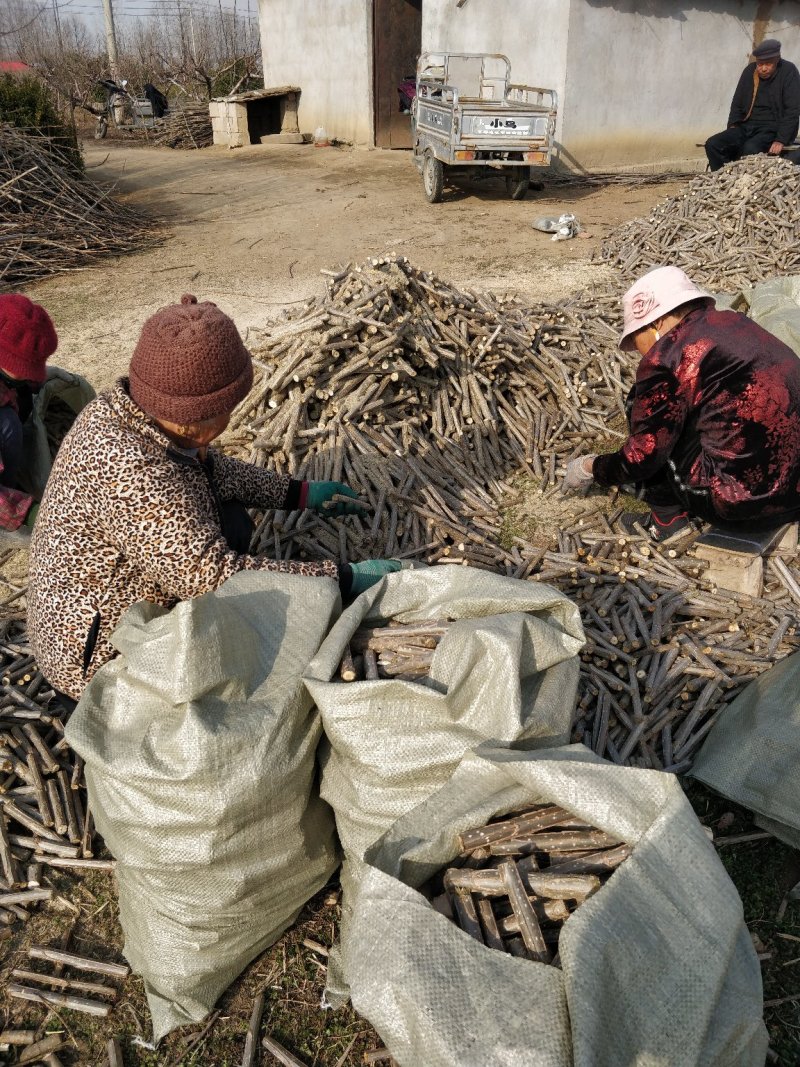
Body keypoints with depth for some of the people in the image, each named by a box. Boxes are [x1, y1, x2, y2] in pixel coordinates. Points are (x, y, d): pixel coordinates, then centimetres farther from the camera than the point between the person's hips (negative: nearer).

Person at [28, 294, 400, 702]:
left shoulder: (125, 406, -10)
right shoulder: (129, 473, -37)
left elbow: (208, 466, 8)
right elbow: (213, 576, -33)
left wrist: (299, 492, 6)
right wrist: (344, 578, -28)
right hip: (98, 658, -8)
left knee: (232, 521, 4)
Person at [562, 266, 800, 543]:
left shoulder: (667, 356, -11)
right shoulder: (735, 322, 13)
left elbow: (642, 456, -5)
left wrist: (590, 468, 14)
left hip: (741, 501, -8)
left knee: (645, 404, 5)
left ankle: (667, 519, 8)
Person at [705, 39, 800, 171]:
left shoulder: (788, 72, -7)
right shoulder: (749, 71, 8)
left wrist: (781, 140, -23)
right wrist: (733, 126, 1)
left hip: (773, 130, -6)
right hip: (747, 127, 6)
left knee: (750, 149, -37)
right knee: (712, 144, -16)